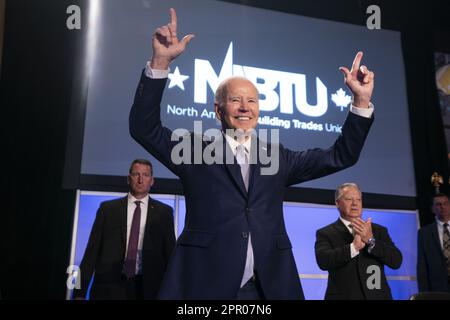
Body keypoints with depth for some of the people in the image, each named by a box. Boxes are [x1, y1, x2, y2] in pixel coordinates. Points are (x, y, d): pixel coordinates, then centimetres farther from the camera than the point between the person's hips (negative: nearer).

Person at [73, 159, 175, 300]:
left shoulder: (164, 212, 6)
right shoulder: (108, 208, 6)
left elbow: (170, 252, 6)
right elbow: (92, 250, 4)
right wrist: (80, 291, -2)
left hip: (147, 288, 0)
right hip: (109, 287, 0)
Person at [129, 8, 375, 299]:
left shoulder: (277, 156, 13)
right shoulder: (196, 151, 5)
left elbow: (340, 157, 13)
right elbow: (144, 128, -5)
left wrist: (361, 100, 2)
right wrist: (160, 62, -15)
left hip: (270, 287, 3)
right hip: (204, 285, -2)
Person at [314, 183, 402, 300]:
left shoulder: (379, 230, 7)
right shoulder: (326, 233, -1)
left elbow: (396, 261, -4)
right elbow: (323, 261, -18)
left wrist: (371, 240, -19)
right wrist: (353, 247, -29)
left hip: (378, 296, 3)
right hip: (343, 296, -2)